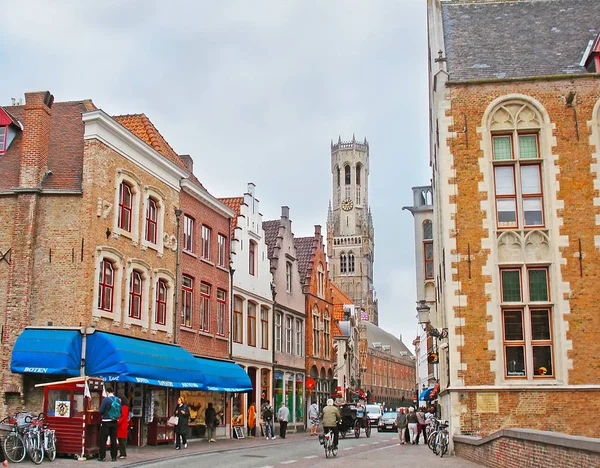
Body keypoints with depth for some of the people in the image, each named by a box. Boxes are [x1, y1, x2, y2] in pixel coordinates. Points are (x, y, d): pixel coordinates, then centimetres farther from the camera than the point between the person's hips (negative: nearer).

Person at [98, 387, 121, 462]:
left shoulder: (105, 399, -13)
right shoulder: (118, 400, 2)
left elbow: (101, 411, -13)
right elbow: (120, 411, 6)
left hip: (106, 422, -5)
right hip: (115, 422, 5)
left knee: (103, 439, 3)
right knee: (114, 439, 10)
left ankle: (102, 456, 3)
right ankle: (114, 456, 12)